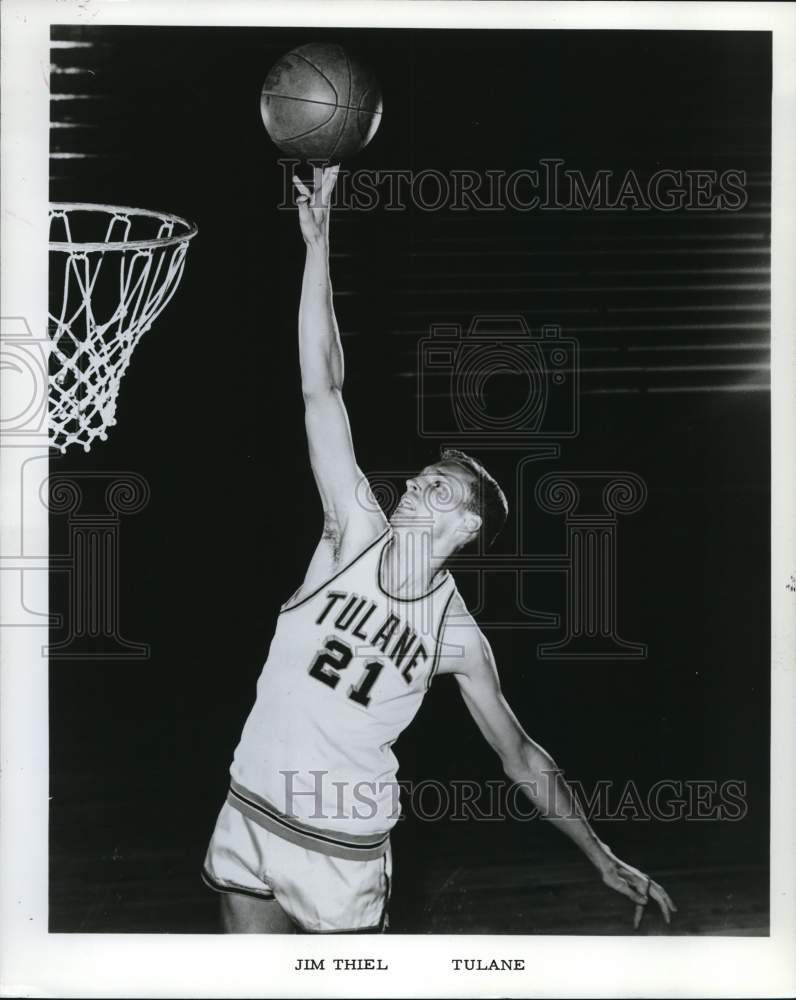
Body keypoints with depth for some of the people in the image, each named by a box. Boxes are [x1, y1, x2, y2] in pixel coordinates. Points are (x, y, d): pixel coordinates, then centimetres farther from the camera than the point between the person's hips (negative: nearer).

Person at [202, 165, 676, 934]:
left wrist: (604, 860, 4)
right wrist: (318, 242, -15)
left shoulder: (456, 634, -6)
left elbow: (520, 755, 5)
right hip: (249, 815, 2)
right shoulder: (356, 533, -5)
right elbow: (321, 391, -11)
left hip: (345, 850, -2)